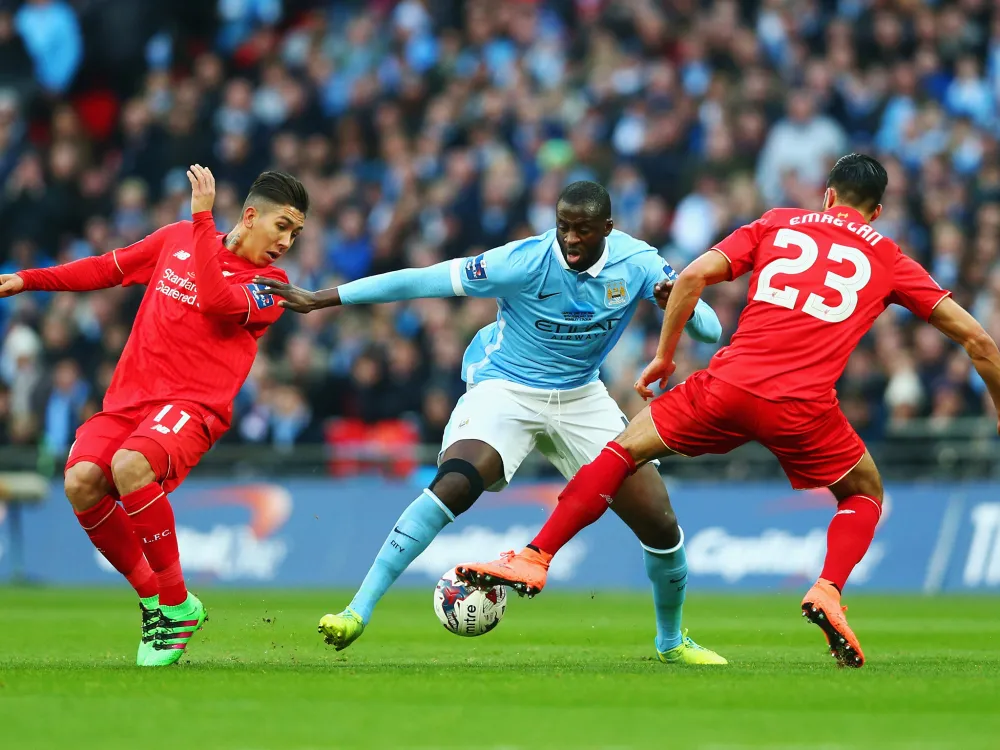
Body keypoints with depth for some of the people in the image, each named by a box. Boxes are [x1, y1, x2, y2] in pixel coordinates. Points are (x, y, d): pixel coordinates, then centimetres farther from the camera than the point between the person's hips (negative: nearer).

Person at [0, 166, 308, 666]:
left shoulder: (269, 286, 1)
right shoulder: (176, 239, 14)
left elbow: (215, 301, -19)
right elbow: (109, 268, 25)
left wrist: (203, 216, -16)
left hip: (193, 406, -5)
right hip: (129, 399, 5)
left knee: (130, 466, -35)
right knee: (81, 480, -24)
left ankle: (177, 605, -20)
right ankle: (151, 599, -5)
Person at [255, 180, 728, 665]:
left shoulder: (636, 264, -14)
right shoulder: (525, 262, -24)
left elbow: (711, 331, -10)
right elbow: (422, 281, -23)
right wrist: (321, 299, -23)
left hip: (581, 398, 4)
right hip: (505, 389, -4)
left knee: (658, 522, -2)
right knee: (454, 485, -32)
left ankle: (671, 640, 26)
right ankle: (358, 611, -28)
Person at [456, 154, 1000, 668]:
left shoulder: (778, 224, 20)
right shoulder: (889, 260, 19)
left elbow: (693, 276, 8)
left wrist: (664, 356, 16)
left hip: (729, 385, 0)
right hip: (805, 408, 0)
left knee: (626, 448, 18)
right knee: (866, 494, 26)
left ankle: (534, 560, 9)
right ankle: (827, 592, 0)